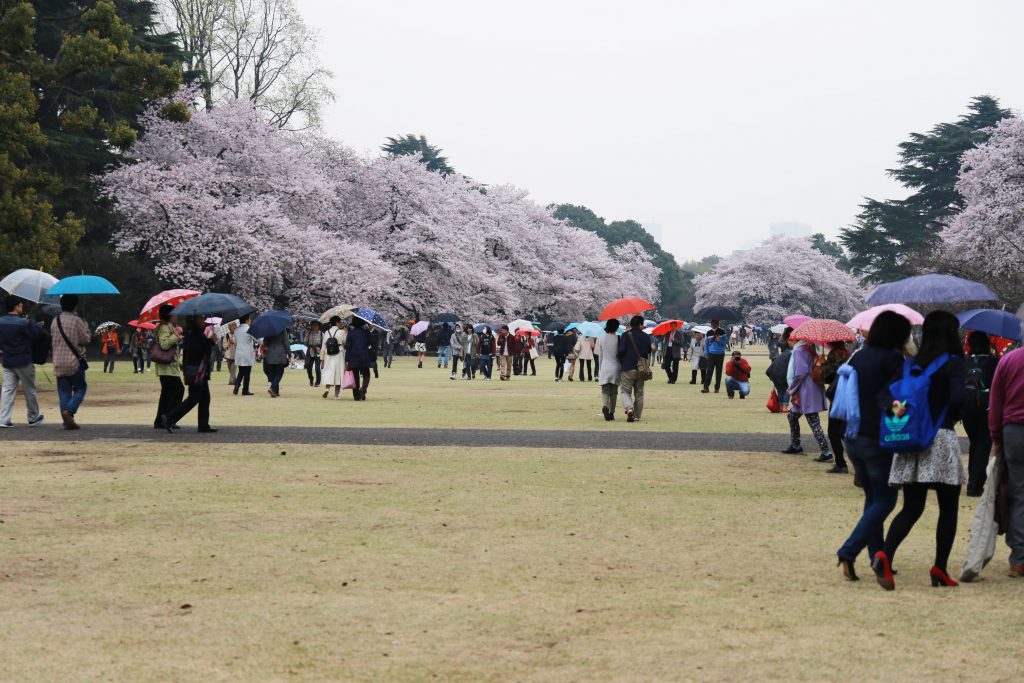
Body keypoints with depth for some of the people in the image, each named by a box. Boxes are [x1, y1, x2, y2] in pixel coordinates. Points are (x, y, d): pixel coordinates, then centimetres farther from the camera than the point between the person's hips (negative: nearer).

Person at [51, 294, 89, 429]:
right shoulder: (77, 321, -10)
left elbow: (53, 337, 13)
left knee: (64, 391, 7)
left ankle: (68, 421, 4)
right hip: (75, 361, -4)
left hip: (58, 362, 4)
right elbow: (85, 340, -6)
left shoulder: (55, 321, 4)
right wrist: (85, 327, 9)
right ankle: (69, 410, -13)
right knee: (80, 388, 9)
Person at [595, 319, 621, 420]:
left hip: (604, 369, 0)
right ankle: (611, 413, 13)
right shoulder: (618, 339, -5)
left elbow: (599, 355, 4)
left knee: (605, 392, 1)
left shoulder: (601, 338, -2)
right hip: (616, 368, 0)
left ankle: (605, 406, -26)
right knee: (613, 393, 11)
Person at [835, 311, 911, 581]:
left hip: (853, 439, 7)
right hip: (880, 440, -7)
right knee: (884, 501, 0)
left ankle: (877, 556, 18)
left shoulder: (857, 358, 8)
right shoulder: (892, 360, -13)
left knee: (873, 498, 18)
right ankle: (848, 552, -13)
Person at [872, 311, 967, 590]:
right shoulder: (954, 363, -6)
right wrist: (952, 418, -3)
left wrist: (895, 406, -5)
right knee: (948, 507, 8)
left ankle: (885, 556, -15)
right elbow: (958, 397, -19)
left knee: (911, 507, 7)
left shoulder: (913, 363, 12)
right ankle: (940, 569, 9)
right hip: (941, 438, -5)